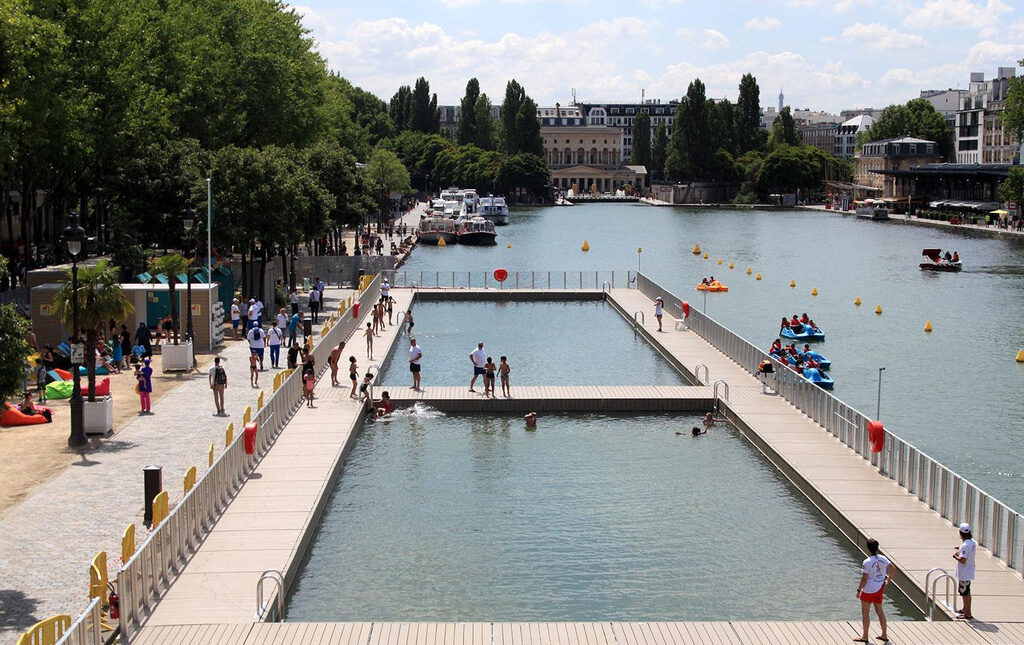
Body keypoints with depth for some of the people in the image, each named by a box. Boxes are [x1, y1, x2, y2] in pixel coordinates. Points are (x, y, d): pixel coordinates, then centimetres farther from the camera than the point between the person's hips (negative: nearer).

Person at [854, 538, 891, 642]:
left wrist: (858, 590, -9)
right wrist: (887, 581, 13)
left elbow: (864, 579, -19)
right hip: (879, 589, 6)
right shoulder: (883, 559, -2)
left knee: (865, 612, 5)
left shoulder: (867, 562, -20)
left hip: (869, 590, -6)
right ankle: (884, 635, 25)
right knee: (879, 611, 18)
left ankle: (864, 636, 9)